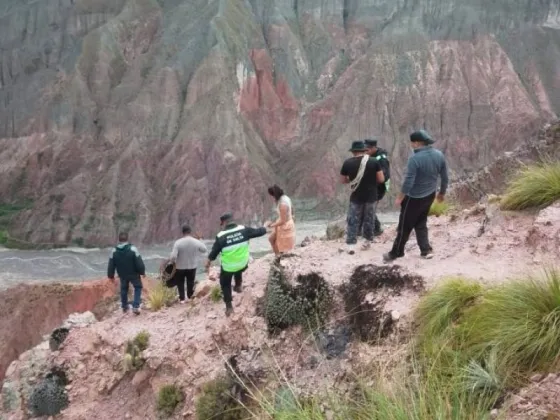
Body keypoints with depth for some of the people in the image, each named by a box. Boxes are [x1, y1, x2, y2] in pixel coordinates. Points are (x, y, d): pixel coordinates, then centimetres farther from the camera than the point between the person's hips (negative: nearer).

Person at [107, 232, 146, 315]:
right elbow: (139, 262, -17)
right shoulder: (133, 249, -21)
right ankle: (135, 306, 3)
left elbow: (111, 265, -3)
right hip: (134, 274, -3)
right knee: (138, 287, 16)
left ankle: (124, 307, 37)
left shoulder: (114, 251, -11)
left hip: (122, 275, 3)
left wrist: (111, 275, 11)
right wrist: (142, 272, -1)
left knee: (124, 289, 25)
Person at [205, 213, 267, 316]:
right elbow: (258, 232, -1)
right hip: (243, 265, 3)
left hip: (228, 267, -3)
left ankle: (229, 307, 21)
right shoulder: (243, 230, -12)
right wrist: (265, 228, 21)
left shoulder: (221, 236, -18)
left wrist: (208, 263, 9)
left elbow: (214, 252, -8)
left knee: (225, 284, 20)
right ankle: (238, 285, 39)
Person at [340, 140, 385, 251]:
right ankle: (368, 242, 28)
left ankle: (351, 245, 2)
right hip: (371, 196, 1)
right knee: (369, 220, 16)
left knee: (353, 221, 7)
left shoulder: (347, 163, -7)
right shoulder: (374, 162, -8)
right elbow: (381, 179, -7)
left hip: (356, 197, -1)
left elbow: (343, 180, 2)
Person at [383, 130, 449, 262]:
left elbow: (408, 181, -23)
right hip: (430, 195, 7)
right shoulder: (439, 155, -2)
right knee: (421, 223, 21)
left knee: (405, 226, 6)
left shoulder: (415, 158, -24)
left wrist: (400, 197, -12)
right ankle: (426, 250, 18)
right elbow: (445, 178, 5)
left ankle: (396, 253, 18)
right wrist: (442, 193, 19)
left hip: (414, 198, -7)